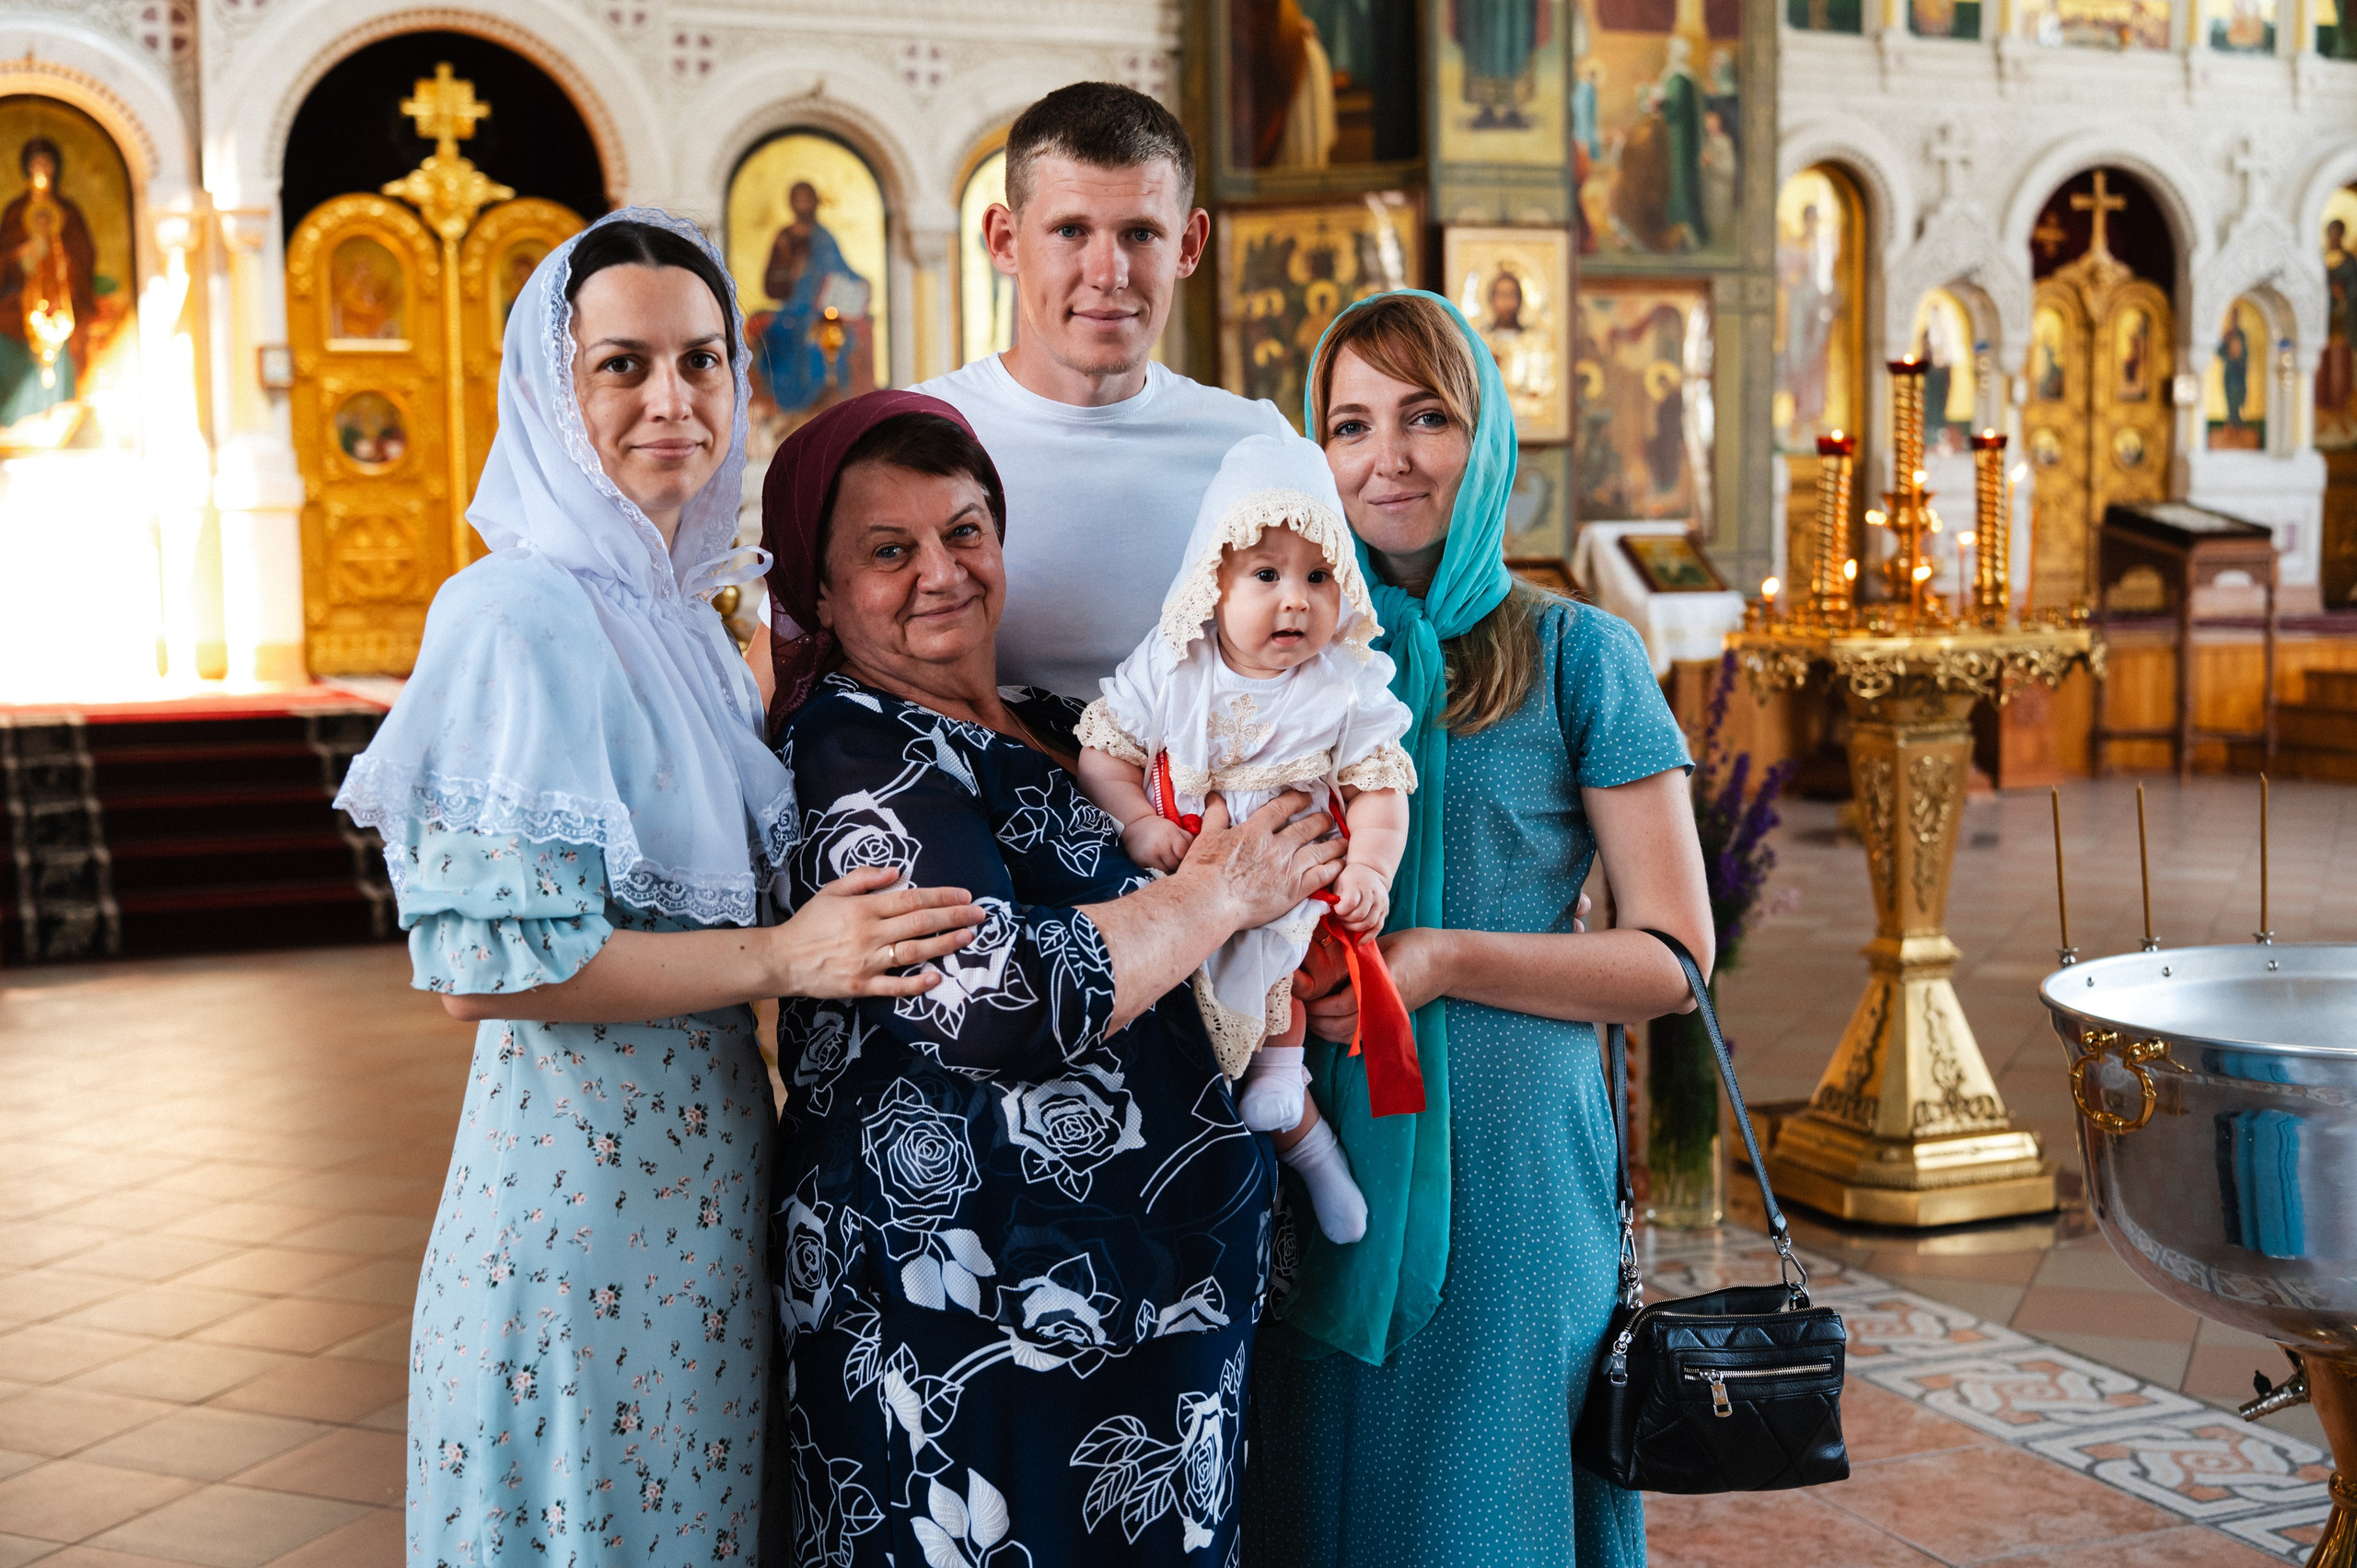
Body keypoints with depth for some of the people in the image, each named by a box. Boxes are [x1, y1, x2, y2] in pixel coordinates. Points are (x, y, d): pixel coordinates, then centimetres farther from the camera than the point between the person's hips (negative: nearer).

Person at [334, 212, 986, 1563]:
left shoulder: (681, 614, 10)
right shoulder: (524, 613, -16)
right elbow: (487, 964, -21)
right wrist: (779, 958, -19)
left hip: (700, 1164, 8)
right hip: (586, 1171, -8)